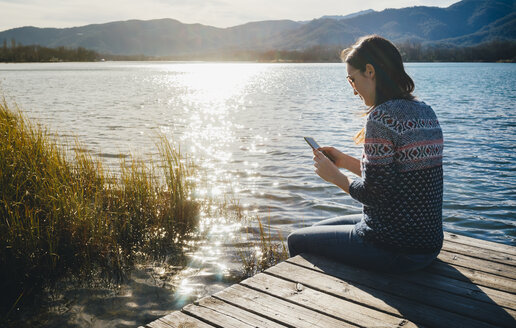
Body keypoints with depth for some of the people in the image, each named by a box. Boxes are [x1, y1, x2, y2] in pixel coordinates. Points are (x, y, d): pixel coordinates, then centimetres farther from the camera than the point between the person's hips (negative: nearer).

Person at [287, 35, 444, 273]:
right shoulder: (425, 113, 6)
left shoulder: (382, 116, -22)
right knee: (320, 228, 29)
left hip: (394, 251, -9)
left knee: (297, 240, 12)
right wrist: (346, 162, 12)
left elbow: (374, 194, -22)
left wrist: (334, 176, -6)